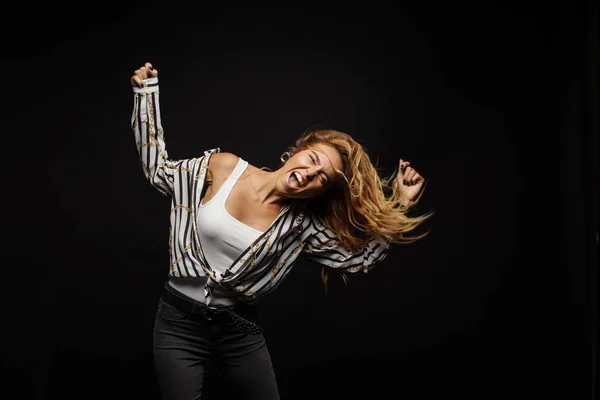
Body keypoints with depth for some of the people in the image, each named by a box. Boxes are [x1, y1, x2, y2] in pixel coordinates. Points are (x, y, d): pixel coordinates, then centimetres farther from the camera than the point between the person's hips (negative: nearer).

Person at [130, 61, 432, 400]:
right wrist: (147, 93, 2)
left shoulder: (301, 225, -6)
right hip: (180, 322, -1)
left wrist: (401, 203, -8)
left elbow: (359, 258, -4)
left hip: (241, 330, 2)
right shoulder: (224, 167, -8)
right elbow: (159, 170, 4)